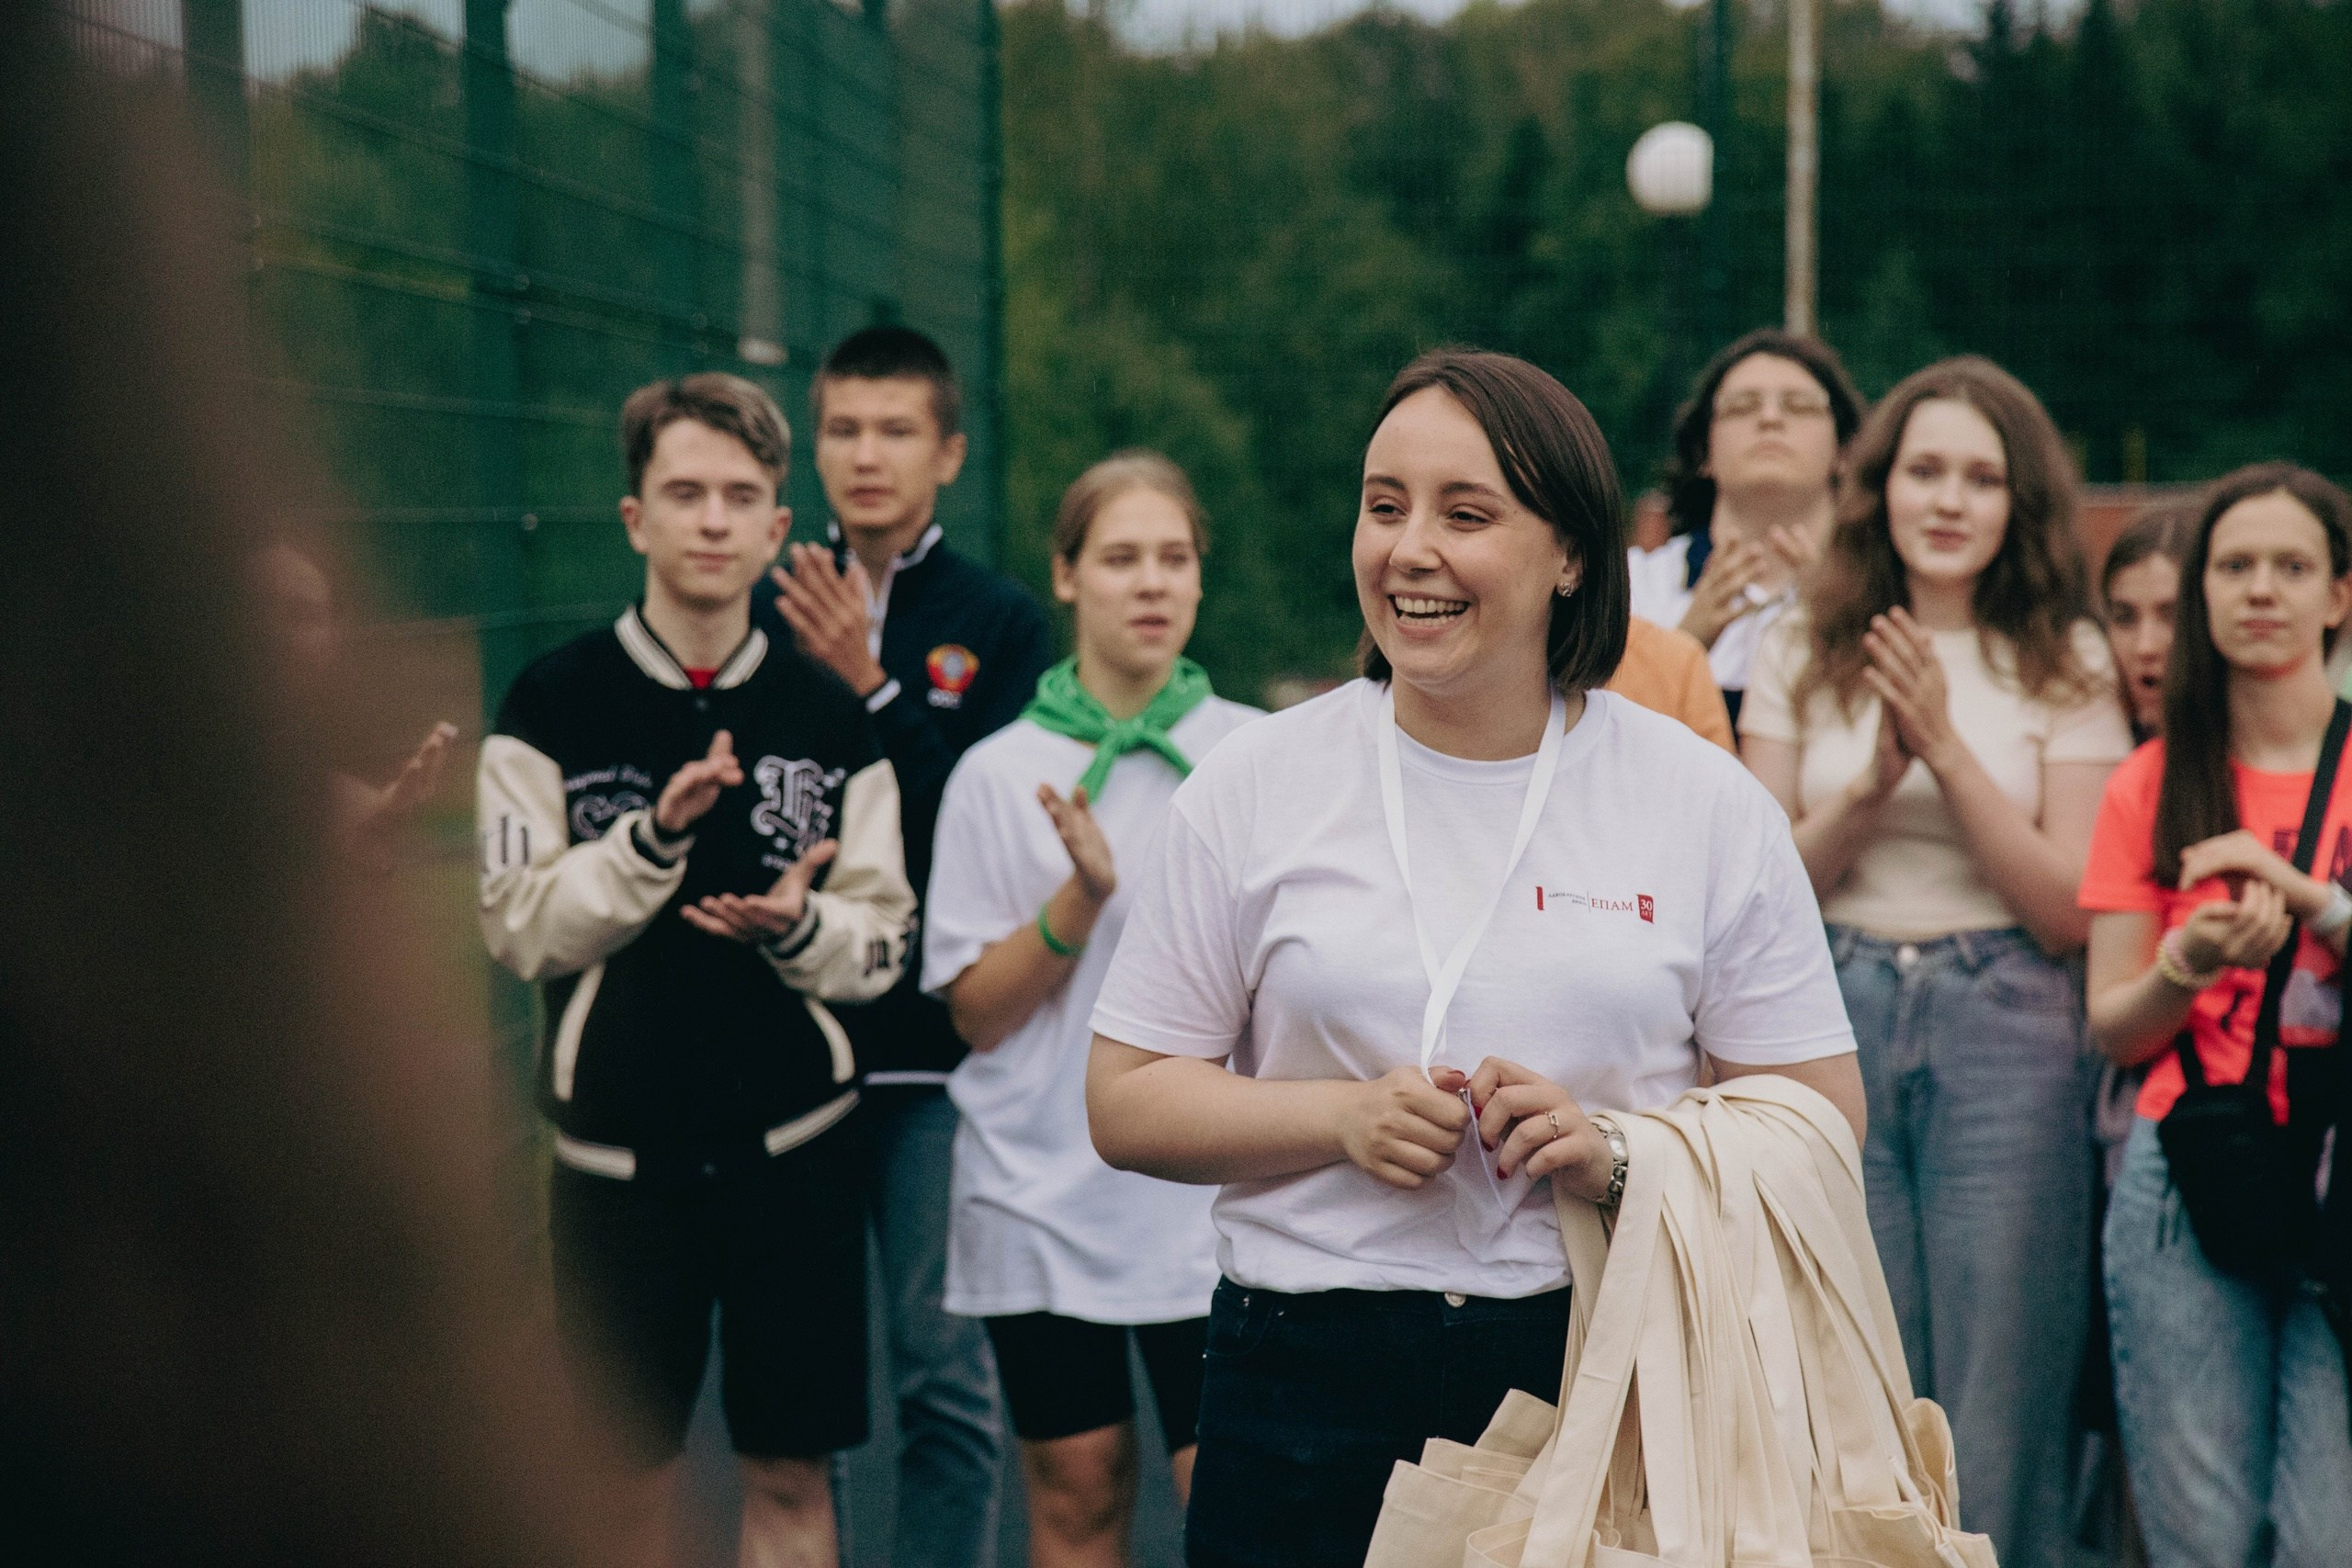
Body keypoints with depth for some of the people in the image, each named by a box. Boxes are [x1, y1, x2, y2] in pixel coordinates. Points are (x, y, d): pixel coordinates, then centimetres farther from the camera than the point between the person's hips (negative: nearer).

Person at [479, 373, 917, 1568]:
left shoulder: (829, 717, 3)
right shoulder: (554, 705, -3)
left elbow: (883, 942, 3)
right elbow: (521, 928, -8)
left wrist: (799, 924, -17)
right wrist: (657, 834, -21)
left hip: (792, 1142, 1)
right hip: (616, 1145, -1)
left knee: (790, 1472, 6)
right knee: (622, 1470, 9)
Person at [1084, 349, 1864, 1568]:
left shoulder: (1709, 807, 2)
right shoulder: (1252, 788, 3)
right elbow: (1127, 1102, 4)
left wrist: (1618, 1150, -15)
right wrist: (1342, 1119, -12)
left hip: (1611, 1374, 0)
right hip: (1310, 1381, 1)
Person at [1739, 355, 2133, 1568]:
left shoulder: (2066, 667, 3)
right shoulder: (1802, 655, 7)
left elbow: (2065, 911, -4)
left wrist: (1950, 751, -12)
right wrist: (1874, 782, -13)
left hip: (2001, 1035, -1)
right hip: (1836, 1024, 1)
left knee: (1997, 1410, 2)